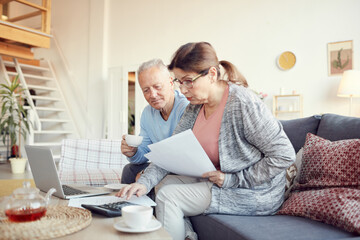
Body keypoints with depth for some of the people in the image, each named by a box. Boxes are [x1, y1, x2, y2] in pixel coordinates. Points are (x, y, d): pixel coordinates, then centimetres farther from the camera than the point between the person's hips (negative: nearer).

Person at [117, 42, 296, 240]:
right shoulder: (196, 105, 1)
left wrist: (233, 179, -21)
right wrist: (144, 182, -14)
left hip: (254, 192, -8)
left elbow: (284, 155, -21)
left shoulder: (243, 104, -24)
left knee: (168, 196, -15)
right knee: (164, 183, 7)